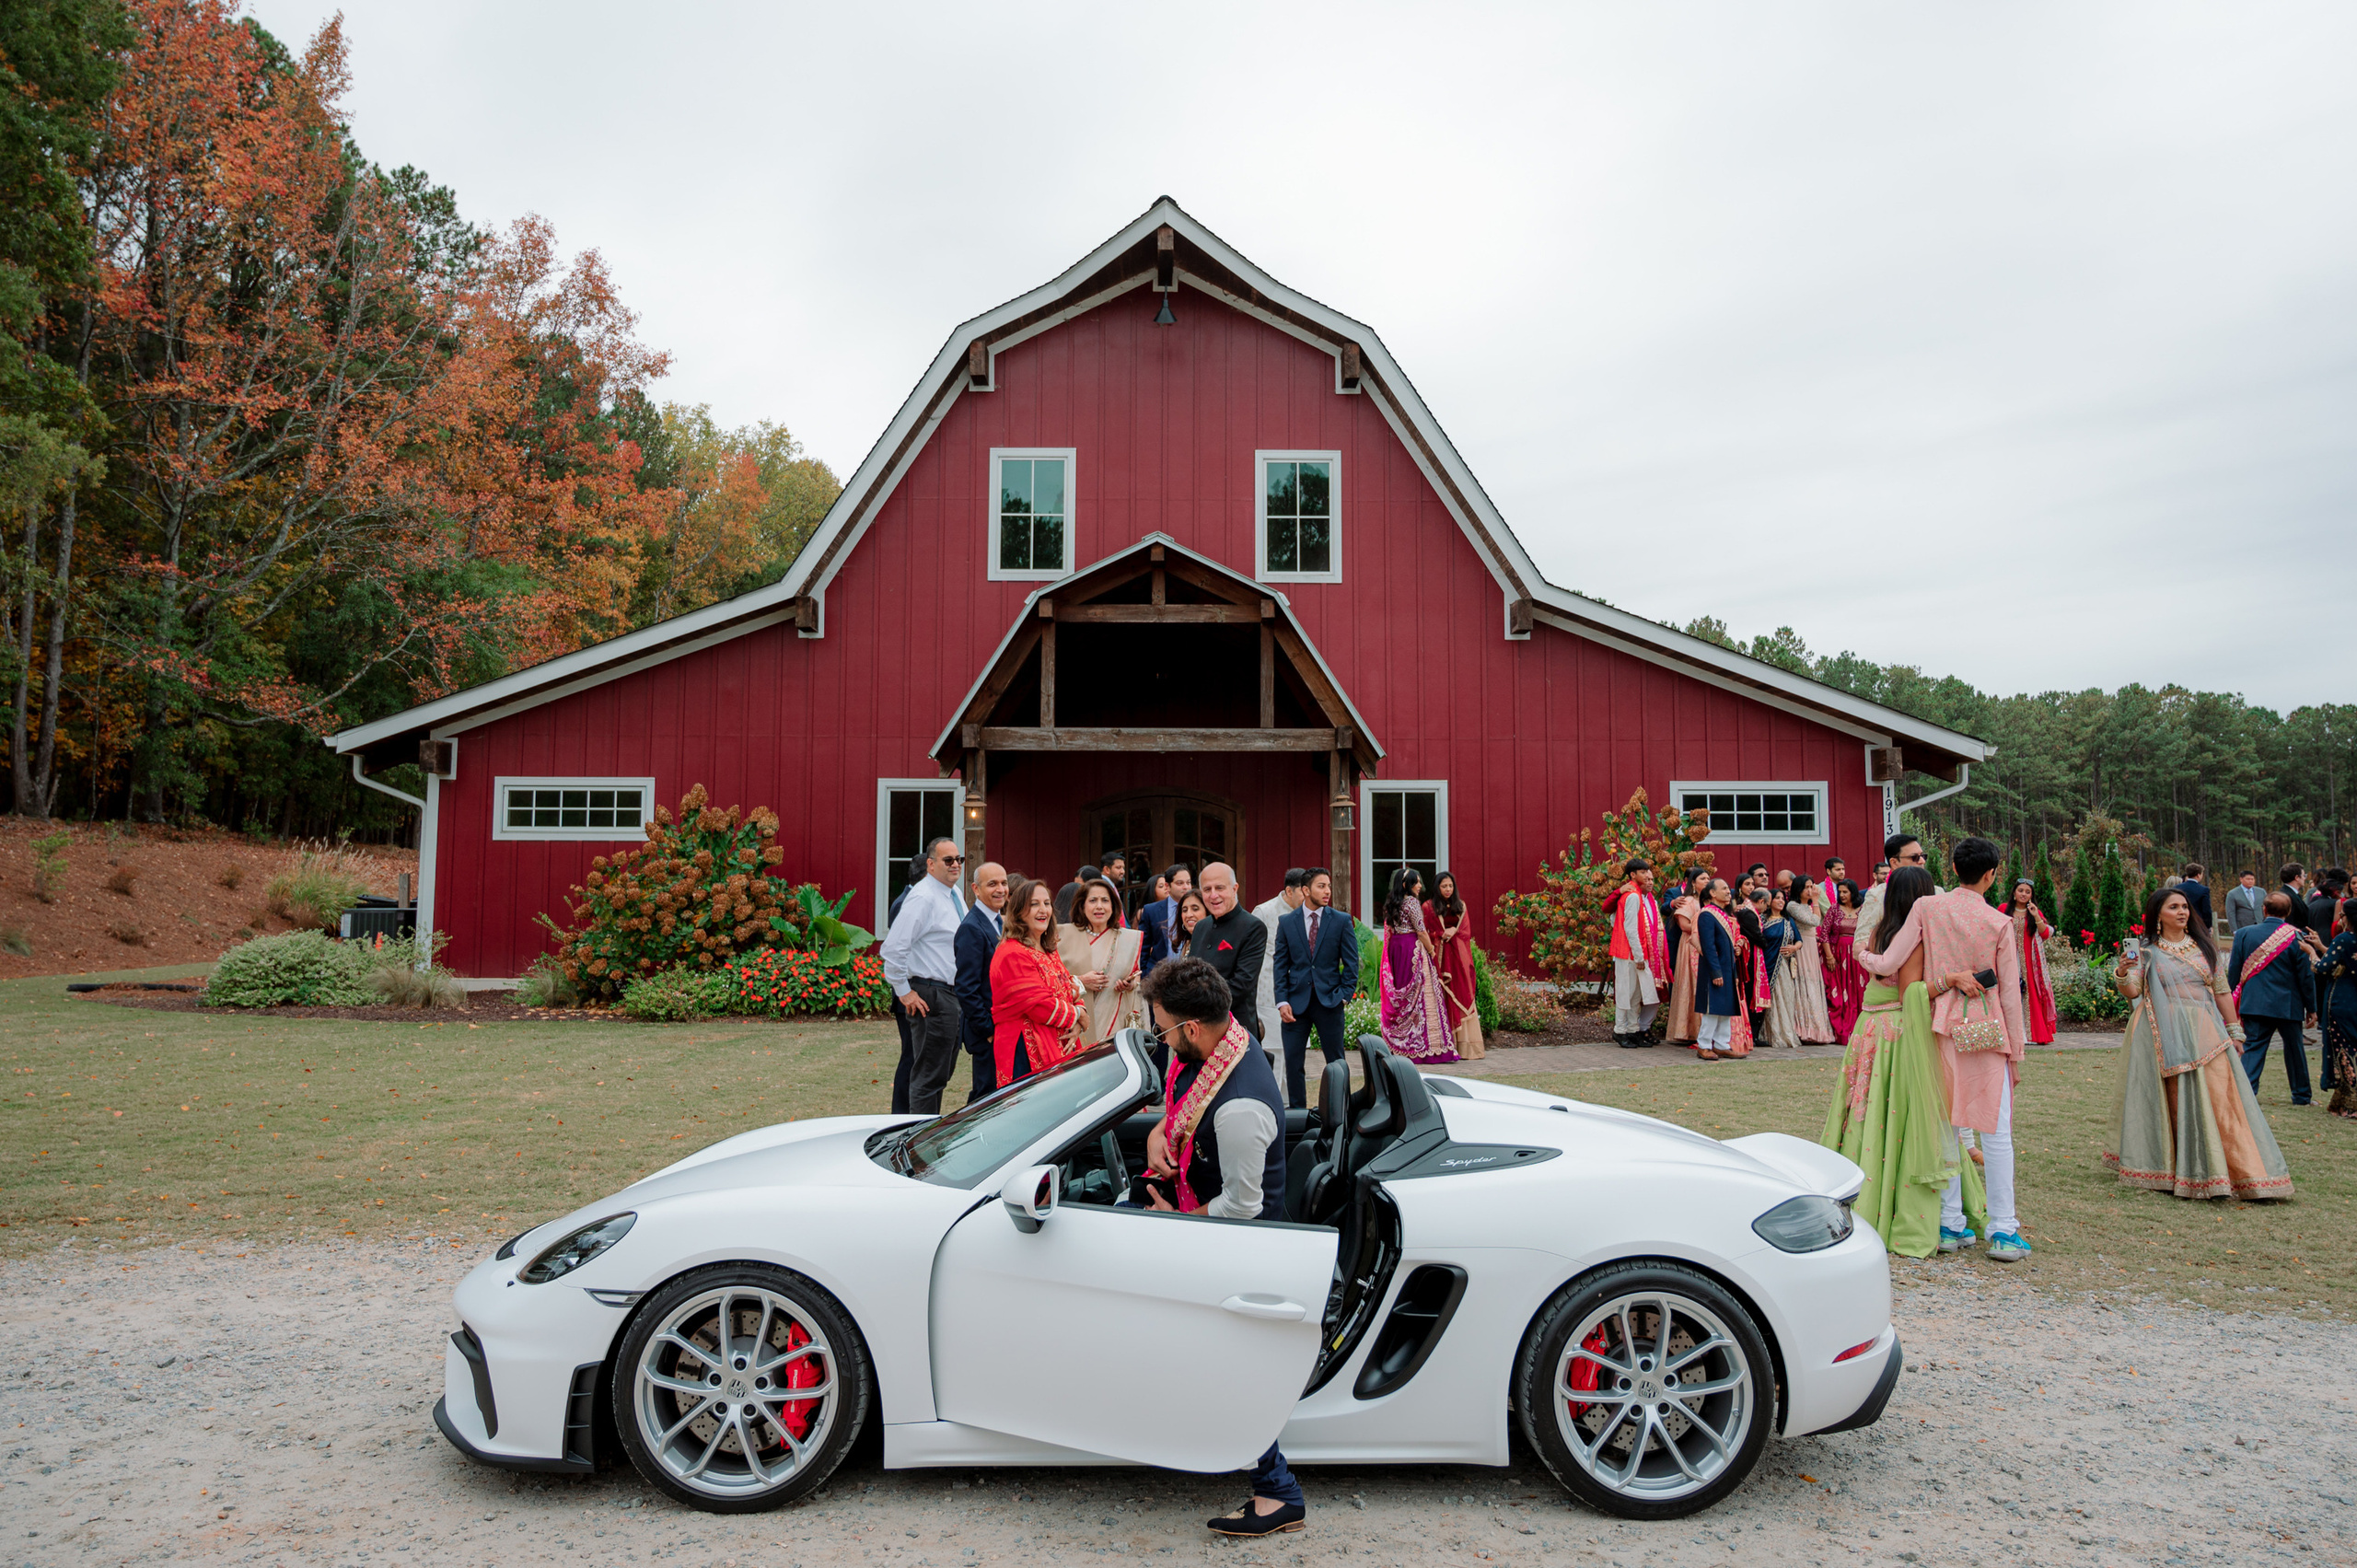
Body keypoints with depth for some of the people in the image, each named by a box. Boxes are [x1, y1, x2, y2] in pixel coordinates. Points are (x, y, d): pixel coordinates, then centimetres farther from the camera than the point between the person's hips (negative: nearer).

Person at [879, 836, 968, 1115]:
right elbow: (894, 946, -23)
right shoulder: (923, 897, -17)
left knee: (943, 1071, 17)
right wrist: (904, 992, -18)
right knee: (930, 1075, -4)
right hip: (931, 996, -10)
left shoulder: (954, 894, 12)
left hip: (954, 994, 10)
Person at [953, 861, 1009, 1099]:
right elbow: (967, 988, -19)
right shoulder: (972, 928, -16)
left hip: (1004, 1027, 9)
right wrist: (988, 1029, -17)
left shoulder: (999, 922, 14)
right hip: (988, 1032, -9)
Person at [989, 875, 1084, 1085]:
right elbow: (1040, 1005, -19)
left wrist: (1077, 1026, -3)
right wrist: (1077, 1016, -4)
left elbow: (1071, 991, 17)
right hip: (1026, 1054, -9)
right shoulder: (1012, 955, -14)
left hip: (1059, 1049, 9)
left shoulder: (1049, 952, 18)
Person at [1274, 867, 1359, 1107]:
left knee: (1336, 1061, 4)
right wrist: (1282, 1001, -5)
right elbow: (1280, 964, 4)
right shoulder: (1287, 922, 4)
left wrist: (1345, 995, -5)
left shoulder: (1342, 920, 1)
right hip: (1296, 1001, 1)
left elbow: (1351, 962, 3)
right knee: (1293, 1062, 3)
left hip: (1329, 1000, -1)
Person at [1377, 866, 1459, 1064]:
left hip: (1395, 949, 8)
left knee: (1399, 994, 10)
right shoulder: (1412, 902, -12)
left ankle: (1398, 1045, 12)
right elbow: (1421, 931, -14)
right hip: (1413, 949, -8)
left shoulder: (1391, 903, 12)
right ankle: (1421, 1047, -7)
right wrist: (1431, 951, -3)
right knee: (1417, 995, -6)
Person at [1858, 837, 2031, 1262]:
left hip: (1942, 1026, 2)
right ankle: (2003, 1231, 3)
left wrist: (1863, 956, 15)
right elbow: (2011, 994, -2)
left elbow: (1888, 964, -7)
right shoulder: (1999, 923, -6)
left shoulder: (1927, 907, -3)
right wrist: (2015, 1052, 6)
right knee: (1996, 1131, 2)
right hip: (1987, 1031, -2)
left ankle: (1950, 1225, 14)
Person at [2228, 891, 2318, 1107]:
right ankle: (2301, 1095, 26)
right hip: (2289, 1006, 0)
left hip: (2254, 1004, 0)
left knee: (2253, 1048, 1)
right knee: (2295, 1049, 14)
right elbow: (2306, 976, -2)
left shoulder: (2244, 934, -4)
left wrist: (2232, 1000, 11)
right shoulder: (2296, 938, -7)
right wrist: (2311, 1007, 7)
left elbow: (2234, 972, 1)